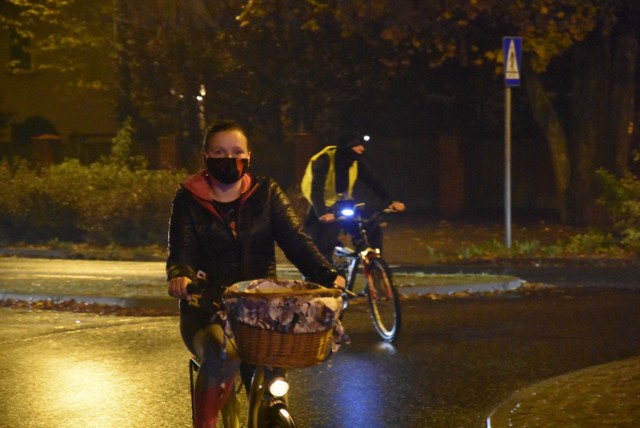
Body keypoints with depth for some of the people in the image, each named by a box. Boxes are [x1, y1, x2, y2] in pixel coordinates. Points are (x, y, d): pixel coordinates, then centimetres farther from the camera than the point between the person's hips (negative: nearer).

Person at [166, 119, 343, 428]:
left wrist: (326, 275, -24)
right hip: (207, 308, -1)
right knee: (221, 357, -34)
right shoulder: (189, 200, 3)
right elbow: (182, 252, -8)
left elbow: (294, 239, -6)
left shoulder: (266, 193, 7)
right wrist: (179, 277, -33)